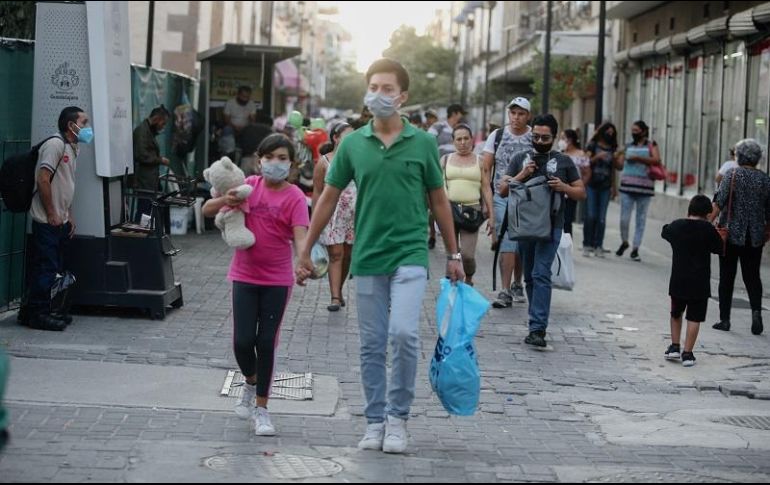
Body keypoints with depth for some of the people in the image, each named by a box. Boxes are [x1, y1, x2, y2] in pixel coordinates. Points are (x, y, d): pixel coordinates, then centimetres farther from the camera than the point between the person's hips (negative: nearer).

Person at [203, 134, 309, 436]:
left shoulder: (294, 197, -8)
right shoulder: (249, 186, 0)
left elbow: (300, 234, -22)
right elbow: (207, 210, 0)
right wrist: (225, 201, -22)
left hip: (277, 280, -2)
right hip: (245, 276, 2)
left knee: (266, 342, 1)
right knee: (243, 341, -1)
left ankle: (261, 409, 12)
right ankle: (251, 383, 31)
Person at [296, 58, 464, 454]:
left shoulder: (423, 143, 0)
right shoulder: (352, 144, 3)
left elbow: (438, 201, 8)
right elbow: (329, 198, 9)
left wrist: (453, 254, 9)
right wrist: (305, 251, 9)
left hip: (409, 255, -2)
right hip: (367, 257, 2)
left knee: (404, 333, -16)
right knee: (372, 345, 7)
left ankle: (397, 418, 0)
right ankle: (375, 421, 19)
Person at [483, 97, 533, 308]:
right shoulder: (497, 136, 4)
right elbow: (486, 168, 6)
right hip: (501, 197, 0)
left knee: (522, 245, 9)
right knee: (507, 243, -8)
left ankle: (517, 285, 28)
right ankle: (505, 291, -8)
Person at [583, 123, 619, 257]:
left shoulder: (612, 149, 12)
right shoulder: (593, 145, 4)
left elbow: (615, 167, 13)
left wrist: (616, 158, -5)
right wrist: (597, 157, -20)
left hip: (605, 187, 3)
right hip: (592, 185, -3)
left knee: (602, 218, -1)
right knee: (591, 216, -6)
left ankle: (598, 246, 3)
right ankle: (587, 245, 1)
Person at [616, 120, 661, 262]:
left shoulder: (651, 145, 4)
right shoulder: (628, 146, 13)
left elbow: (657, 160, -13)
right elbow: (620, 165, 12)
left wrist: (638, 158, -15)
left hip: (644, 187, -2)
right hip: (627, 186, 2)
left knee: (641, 220, 3)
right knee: (624, 218, -2)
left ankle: (635, 249, 10)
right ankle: (624, 242, 22)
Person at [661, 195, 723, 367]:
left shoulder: (676, 226, 1)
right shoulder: (708, 229, -10)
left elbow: (664, 232, 23)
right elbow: (719, 249, 0)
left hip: (678, 281, 3)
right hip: (699, 282, -3)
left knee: (676, 314, 22)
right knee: (694, 318, 3)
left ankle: (675, 347, 20)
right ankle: (687, 353, 0)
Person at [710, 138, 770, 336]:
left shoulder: (732, 175, -7)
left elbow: (719, 203, -17)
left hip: (731, 233, -3)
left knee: (727, 277, 6)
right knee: (752, 276, 13)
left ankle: (724, 319, 7)